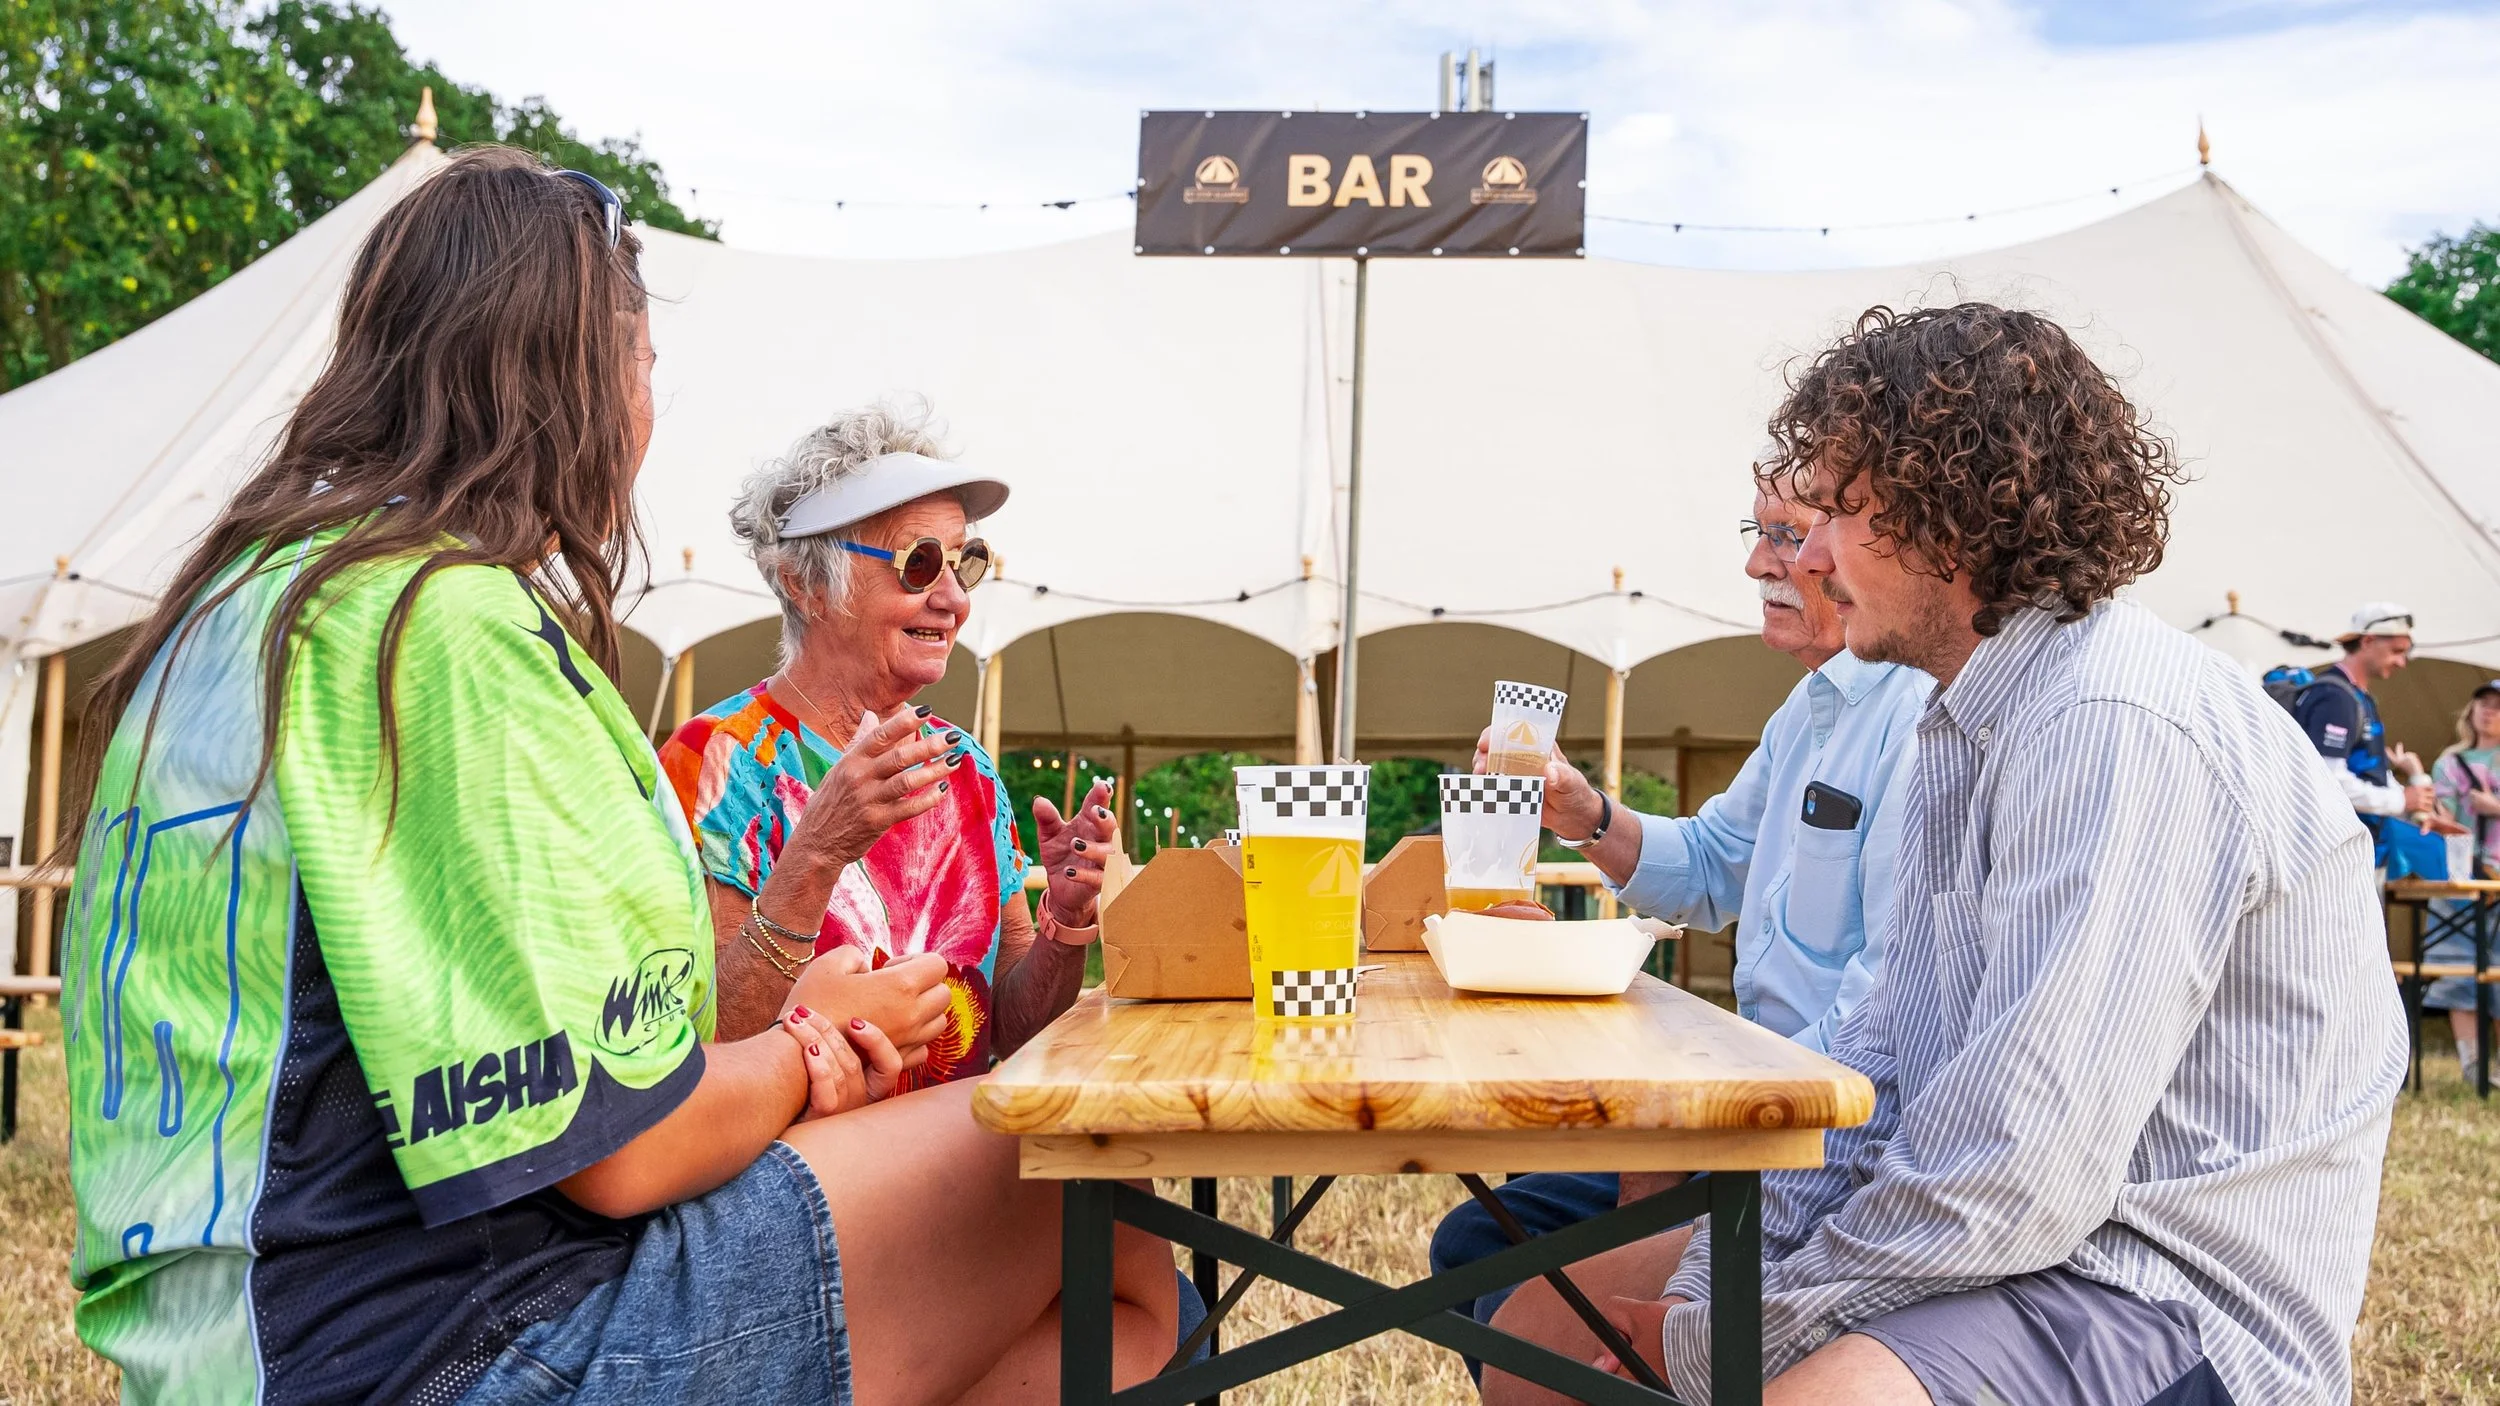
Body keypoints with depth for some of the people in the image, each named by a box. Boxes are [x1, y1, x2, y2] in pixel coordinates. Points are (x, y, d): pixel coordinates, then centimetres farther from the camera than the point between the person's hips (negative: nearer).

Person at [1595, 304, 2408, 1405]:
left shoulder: (2120, 733, -22)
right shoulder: (1967, 723, 12)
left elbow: (2017, 1176, -27)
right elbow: (1883, 1057, 13)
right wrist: (1717, 1274, 0)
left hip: (2174, 1301, -9)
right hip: (1978, 1237, 9)